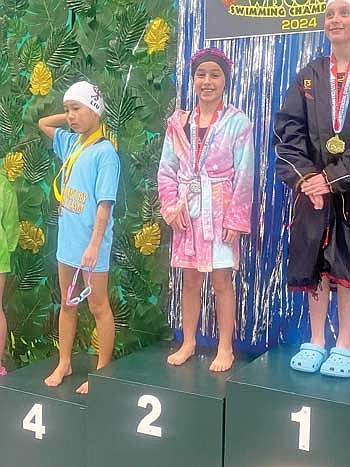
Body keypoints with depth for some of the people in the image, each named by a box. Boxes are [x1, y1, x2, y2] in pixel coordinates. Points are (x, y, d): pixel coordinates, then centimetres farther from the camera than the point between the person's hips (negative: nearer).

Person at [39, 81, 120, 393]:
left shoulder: (104, 152, -14)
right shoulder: (71, 143, 8)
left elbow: (105, 203, -19)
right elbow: (43, 123, 27)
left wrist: (94, 245, -23)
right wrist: (73, 119, 11)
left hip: (90, 242, -8)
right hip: (67, 238, 8)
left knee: (98, 306, 5)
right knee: (67, 303, 17)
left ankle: (103, 371, 17)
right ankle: (64, 364, 30)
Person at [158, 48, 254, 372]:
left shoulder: (237, 122, -3)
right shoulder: (179, 122, 6)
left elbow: (244, 176, -6)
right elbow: (166, 170, 7)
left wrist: (236, 219, -10)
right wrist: (172, 206, -5)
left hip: (221, 210, -3)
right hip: (187, 211, 3)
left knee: (222, 280, 3)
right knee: (190, 280, 11)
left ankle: (225, 348, 16)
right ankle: (188, 343, 25)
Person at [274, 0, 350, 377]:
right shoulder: (309, 76, 10)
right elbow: (287, 132, 4)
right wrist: (304, 177, -9)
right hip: (314, 187, 3)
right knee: (314, 264, 6)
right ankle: (316, 342, 19)